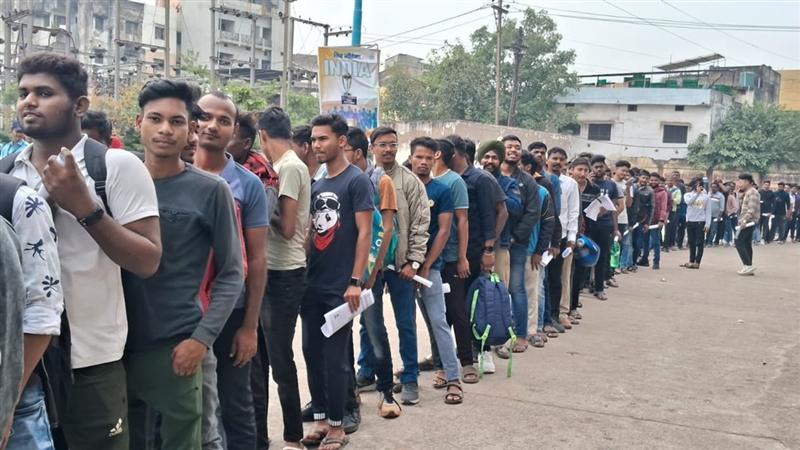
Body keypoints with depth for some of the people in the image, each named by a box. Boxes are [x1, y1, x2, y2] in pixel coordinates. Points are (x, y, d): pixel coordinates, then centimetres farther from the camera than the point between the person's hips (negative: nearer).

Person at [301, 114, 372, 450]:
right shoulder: (316, 186, 12)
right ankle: (320, 418, 23)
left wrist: (355, 281, -17)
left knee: (334, 356, 0)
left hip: (339, 286, -7)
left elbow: (364, 233, -12)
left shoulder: (357, 181, -8)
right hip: (312, 284, 7)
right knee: (312, 352, 10)